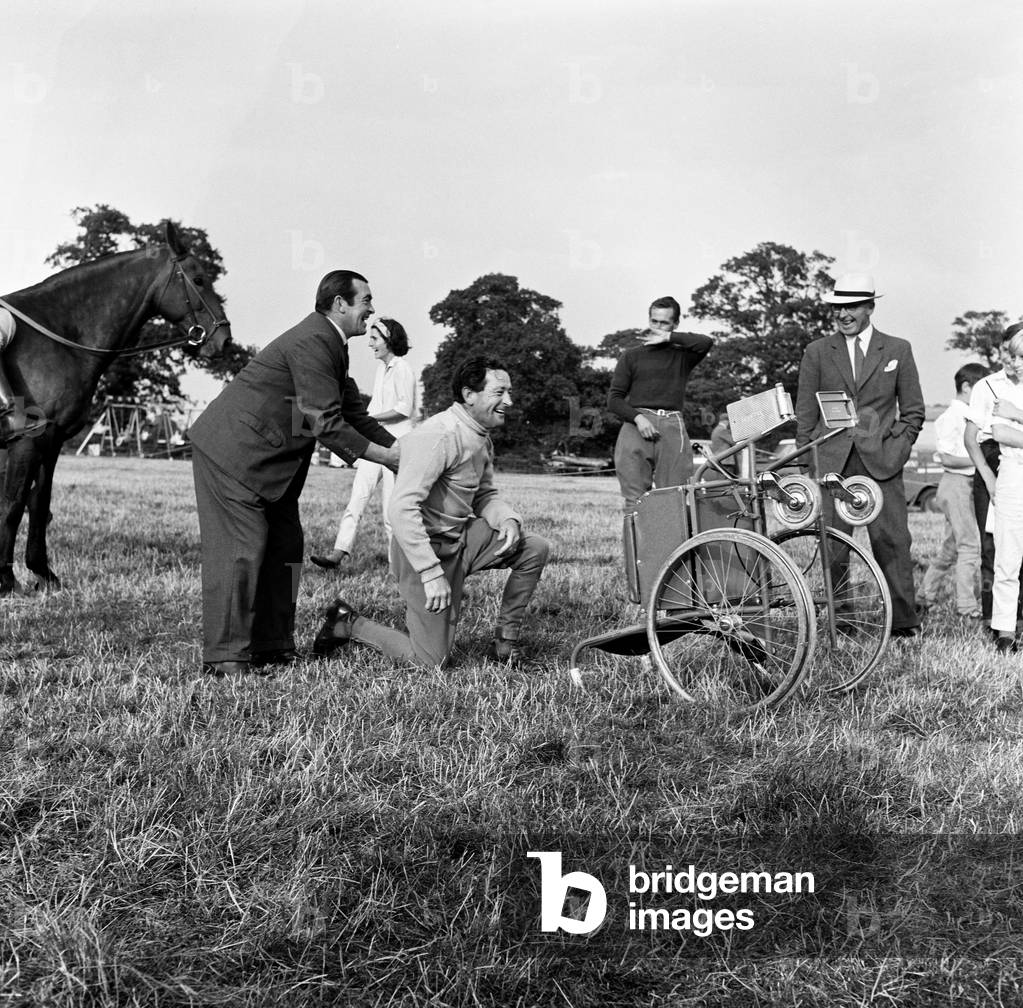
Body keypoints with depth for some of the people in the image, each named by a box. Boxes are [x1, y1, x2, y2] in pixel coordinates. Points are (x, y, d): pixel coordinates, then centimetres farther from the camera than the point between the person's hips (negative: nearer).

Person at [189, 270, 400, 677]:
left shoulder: (331, 345, 12)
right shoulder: (311, 343, -21)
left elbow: (353, 413, 15)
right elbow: (325, 424, -24)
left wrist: (398, 447, 4)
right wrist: (385, 457, -18)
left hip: (268, 458, 11)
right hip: (230, 451, -11)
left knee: (284, 545, 9)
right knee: (241, 547, -10)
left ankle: (271, 647, 16)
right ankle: (224, 656, -5)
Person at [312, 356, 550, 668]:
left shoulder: (482, 437, 7)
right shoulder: (438, 436, -25)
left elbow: (484, 495, 18)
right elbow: (402, 508, -30)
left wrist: (508, 519, -7)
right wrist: (432, 574, -32)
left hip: (462, 537, 9)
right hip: (426, 548, -9)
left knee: (535, 549, -1)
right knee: (431, 662, -4)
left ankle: (505, 641, 13)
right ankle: (349, 624, 15)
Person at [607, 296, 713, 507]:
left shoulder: (682, 356, 18)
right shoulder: (632, 356, 18)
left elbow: (706, 343, -4)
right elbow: (614, 399, 11)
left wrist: (668, 337, 3)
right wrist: (638, 418, -7)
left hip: (672, 427, 0)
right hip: (636, 425, 0)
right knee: (635, 500, -11)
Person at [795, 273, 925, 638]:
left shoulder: (898, 350, 10)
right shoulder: (817, 352, 10)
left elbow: (913, 411, 13)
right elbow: (805, 415, 10)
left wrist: (897, 449, 1)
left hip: (881, 462, 0)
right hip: (831, 462, 1)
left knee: (892, 543, -4)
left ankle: (904, 623, 4)